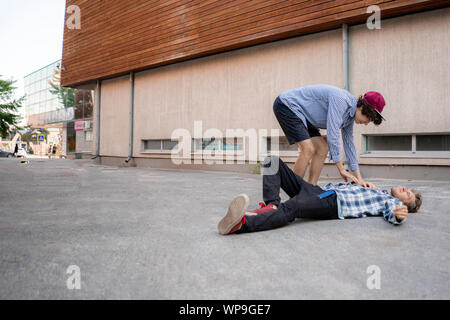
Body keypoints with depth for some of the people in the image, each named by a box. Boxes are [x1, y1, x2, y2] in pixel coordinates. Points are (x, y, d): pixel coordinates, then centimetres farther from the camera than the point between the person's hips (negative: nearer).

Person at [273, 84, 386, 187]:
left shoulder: (350, 115, 3)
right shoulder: (341, 100, -26)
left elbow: (349, 143, 9)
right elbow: (332, 134, -29)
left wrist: (359, 178, 7)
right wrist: (341, 169, -23)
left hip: (301, 114, 10)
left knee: (322, 148, 1)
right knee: (308, 149, -20)